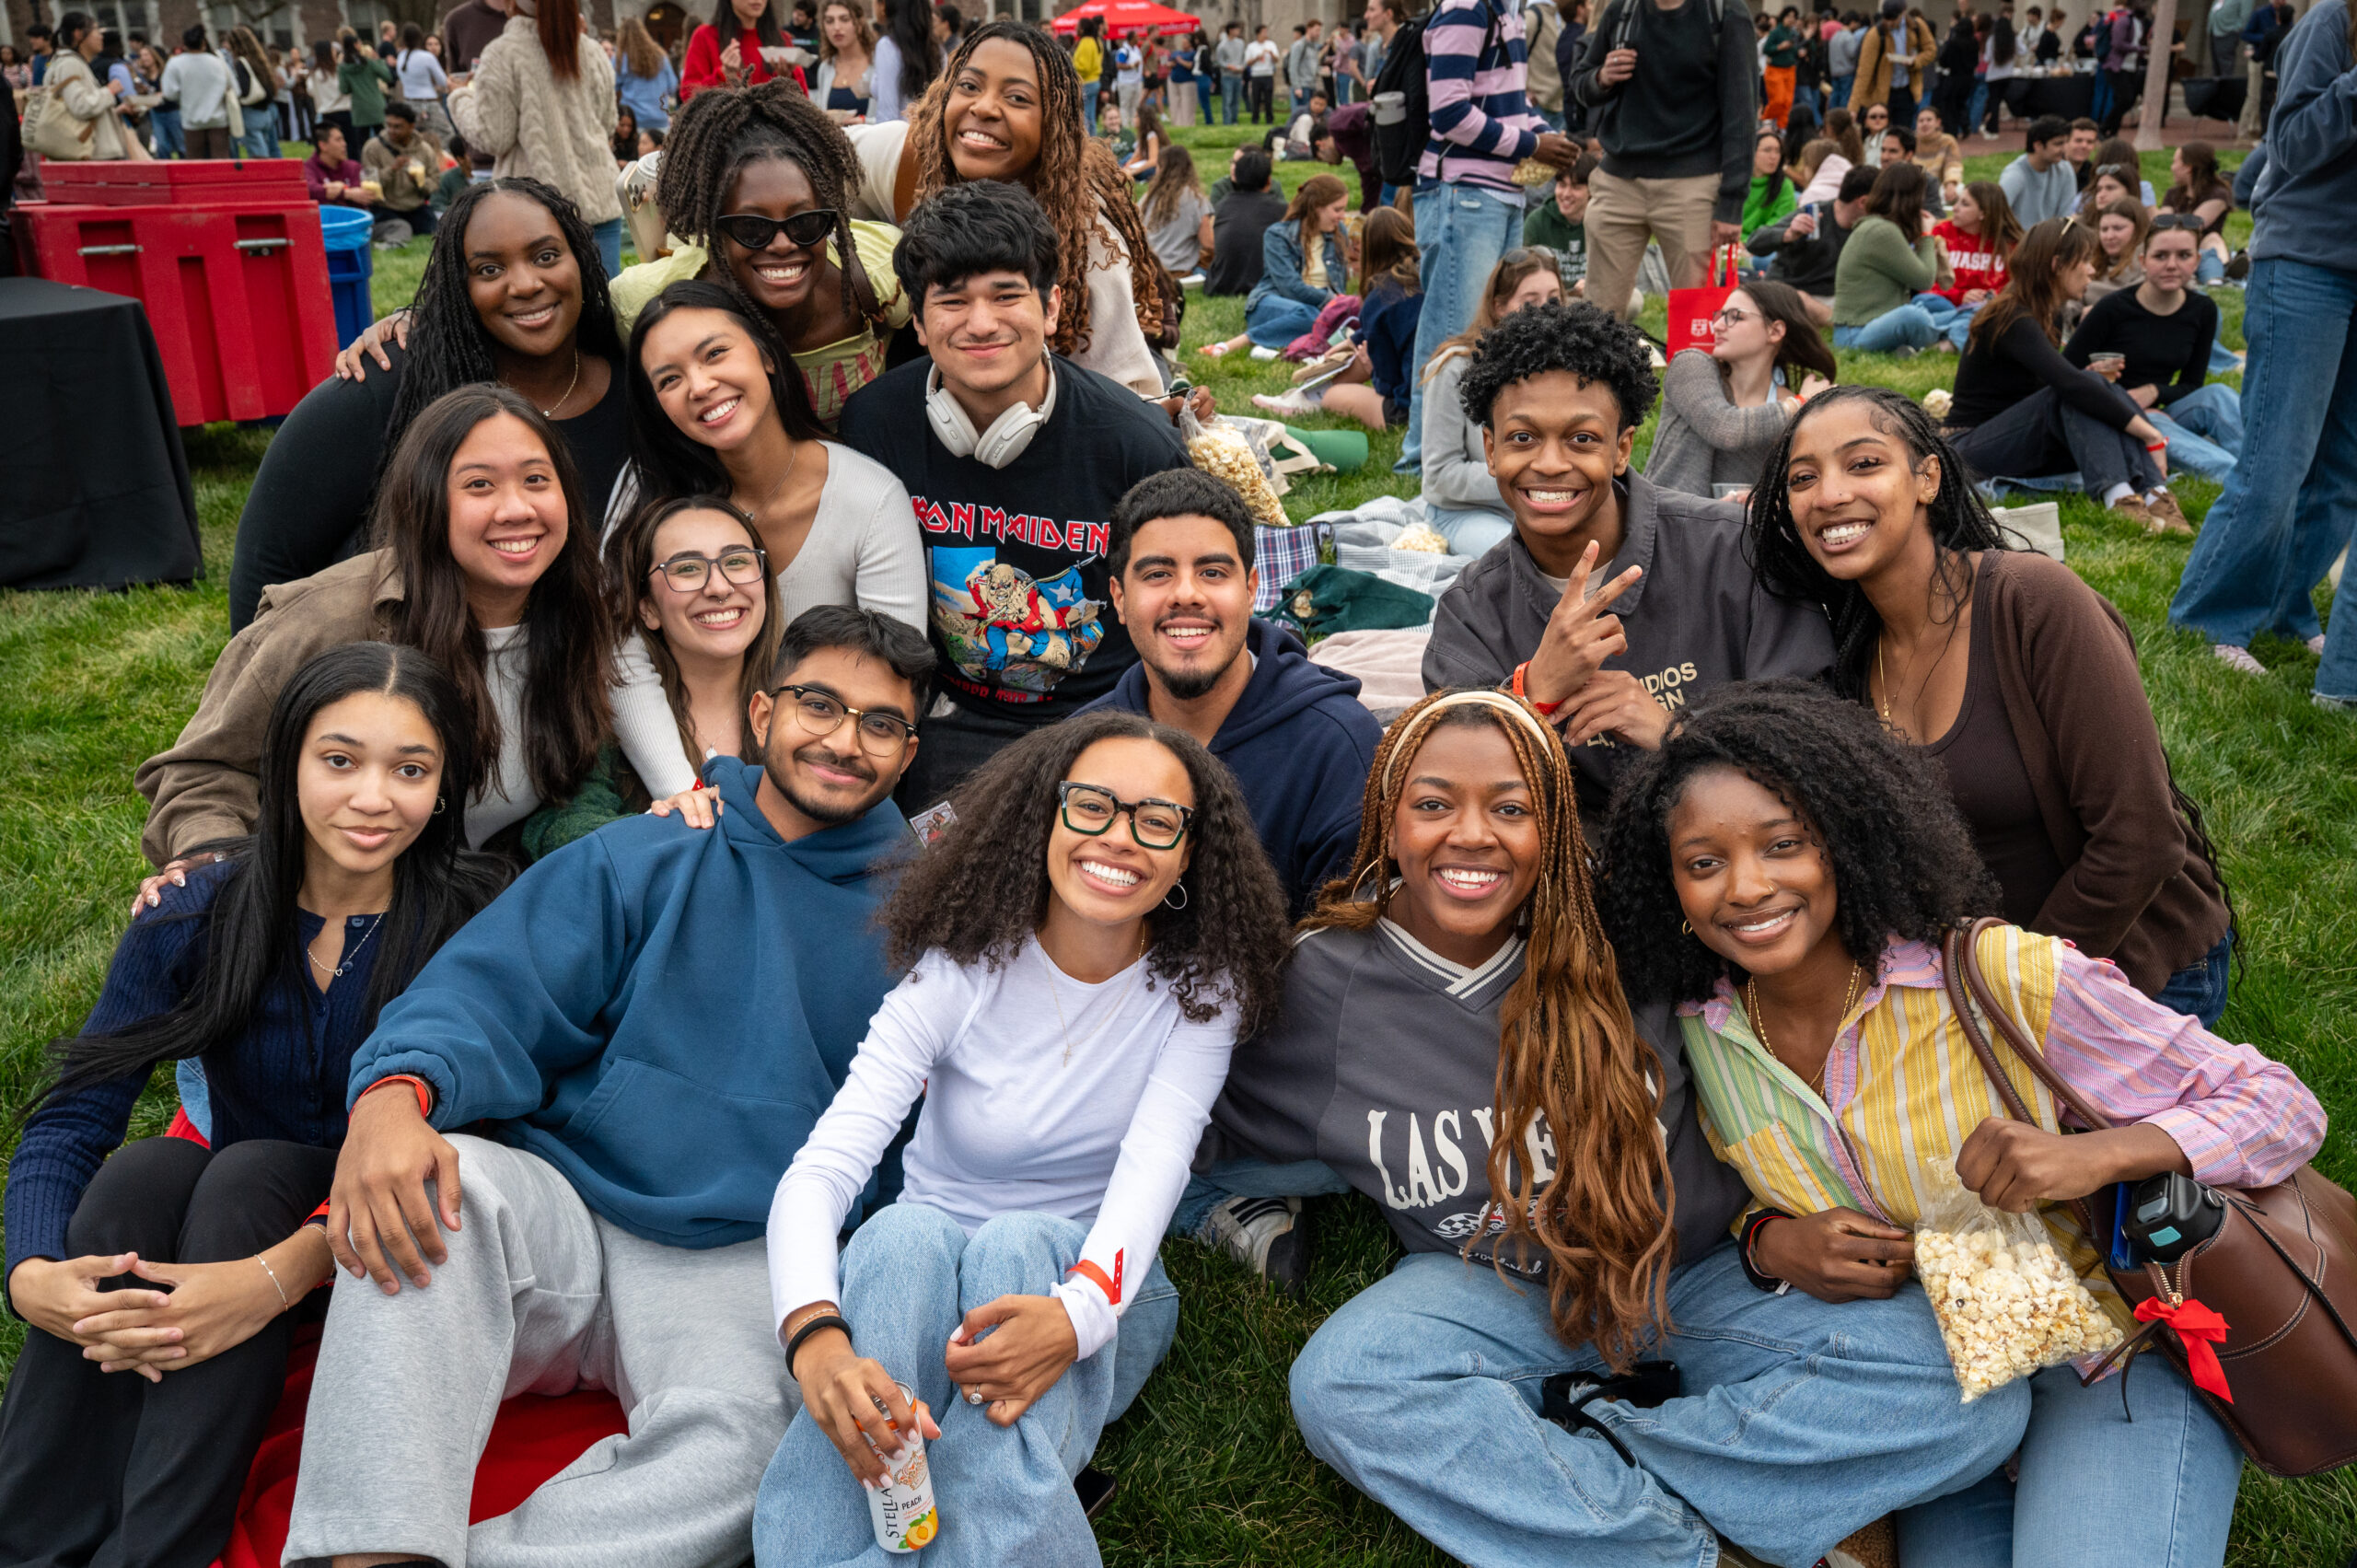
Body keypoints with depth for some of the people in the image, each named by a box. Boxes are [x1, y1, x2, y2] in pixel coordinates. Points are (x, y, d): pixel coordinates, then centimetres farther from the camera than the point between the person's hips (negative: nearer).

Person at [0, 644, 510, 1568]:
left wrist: (281, 1274, -37)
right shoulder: (199, 914, -5)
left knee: (250, 1172, -30)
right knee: (148, 1168, -27)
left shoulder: (477, 925, -15)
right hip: (221, 1217, 3)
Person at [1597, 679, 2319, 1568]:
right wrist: (1773, 1244, -15)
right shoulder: (1702, 1035, -7)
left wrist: (2094, 1155, -31)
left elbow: (2283, 1109, -13)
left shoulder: (2000, 978, -20)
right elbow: (1738, 1201, 9)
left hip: (2119, 1353, -3)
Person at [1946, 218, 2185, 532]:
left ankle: (2154, 494, -34)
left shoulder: (2050, 317, 11)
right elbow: (2069, 385, -33)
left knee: (2108, 393, -15)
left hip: (2019, 442, 8)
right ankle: (2118, 497, -43)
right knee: (2078, 395, -29)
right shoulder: (2013, 320, -20)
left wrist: (2094, 376, 2)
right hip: (1972, 446, -8)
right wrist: (2147, 432, -35)